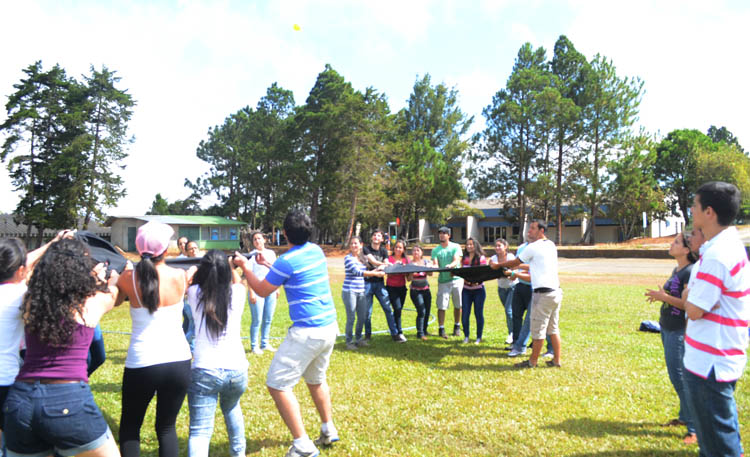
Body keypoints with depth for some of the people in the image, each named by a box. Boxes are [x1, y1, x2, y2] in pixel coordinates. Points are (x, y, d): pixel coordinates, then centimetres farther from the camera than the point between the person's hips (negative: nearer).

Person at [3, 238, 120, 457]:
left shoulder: (31, 302, 7)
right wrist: (112, 278, 44)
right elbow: (112, 292, 23)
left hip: (20, 398, 5)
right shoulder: (91, 303, -1)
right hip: (69, 400, -4)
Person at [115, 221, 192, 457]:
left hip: (141, 364, -1)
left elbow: (115, 300, 16)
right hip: (178, 361, 1)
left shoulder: (129, 277, -5)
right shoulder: (180, 276, -5)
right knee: (166, 427, 17)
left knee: (129, 426, 21)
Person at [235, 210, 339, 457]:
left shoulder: (286, 260, -15)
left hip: (307, 332, -9)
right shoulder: (316, 250, 7)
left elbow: (262, 291, 0)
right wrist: (269, 265, 29)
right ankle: (328, 431, 37)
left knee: (277, 385, -3)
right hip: (329, 327, 9)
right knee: (316, 380, 26)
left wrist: (245, 266, 13)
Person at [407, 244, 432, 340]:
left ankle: (424, 330, 25)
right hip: (415, 290, -4)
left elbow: (430, 274, -3)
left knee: (427, 311, 6)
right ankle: (420, 333, -5)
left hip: (426, 290, 4)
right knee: (421, 311, -14)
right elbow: (408, 279, -7)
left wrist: (428, 267, -21)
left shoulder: (426, 261, 8)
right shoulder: (410, 263, -2)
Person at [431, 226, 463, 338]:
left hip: (456, 279, 0)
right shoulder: (435, 250, 8)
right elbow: (435, 264, -2)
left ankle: (457, 326, 24)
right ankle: (441, 329, 1)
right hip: (443, 280, 0)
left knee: (458, 305, 7)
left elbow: (456, 261, -10)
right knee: (441, 306, -6)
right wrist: (434, 267, -27)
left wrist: (450, 265, -32)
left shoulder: (456, 247, 4)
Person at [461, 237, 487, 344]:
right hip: (466, 289, 3)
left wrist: (477, 281, -24)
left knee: (478, 313, 4)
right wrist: (465, 279, -11)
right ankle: (466, 336, 14)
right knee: (465, 313, 0)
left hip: (478, 289, -3)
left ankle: (479, 337, 15)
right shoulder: (464, 258, 8)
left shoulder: (481, 258, -4)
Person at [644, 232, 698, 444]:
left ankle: (695, 428, 1)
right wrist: (660, 296, 7)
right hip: (667, 328, 10)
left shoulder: (690, 272, -16)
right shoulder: (677, 270, 12)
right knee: (676, 374, 17)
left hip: (679, 331, -10)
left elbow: (688, 304, -22)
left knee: (679, 376, -7)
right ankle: (685, 416, 30)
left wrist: (664, 297, -19)